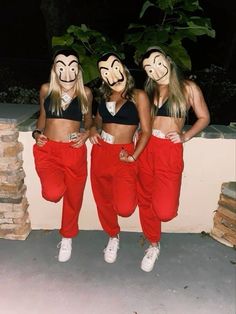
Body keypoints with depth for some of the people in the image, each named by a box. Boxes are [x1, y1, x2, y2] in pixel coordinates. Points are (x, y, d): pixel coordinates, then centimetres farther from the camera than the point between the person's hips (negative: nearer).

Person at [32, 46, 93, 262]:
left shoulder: (85, 92, 1)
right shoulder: (46, 89, 3)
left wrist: (86, 133, -6)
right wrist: (37, 133, -3)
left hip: (75, 151, 1)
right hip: (47, 149, 0)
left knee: (73, 197, 11)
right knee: (53, 193, -26)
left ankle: (67, 238, 38)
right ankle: (56, 185, 15)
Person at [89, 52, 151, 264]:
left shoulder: (138, 96, -2)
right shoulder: (105, 96, 13)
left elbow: (146, 131, -5)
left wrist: (133, 157, -14)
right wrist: (93, 129, 4)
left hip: (123, 155, -5)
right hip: (100, 153, 5)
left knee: (124, 208, -16)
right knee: (103, 200, 13)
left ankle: (129, 191, 21)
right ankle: (113, 236, 38)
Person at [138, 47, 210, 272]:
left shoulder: (188, 88, 5)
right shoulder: (148, 90, 15)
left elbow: (204, 118, 10)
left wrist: (185, 136, -4)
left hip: (170, 150, -3)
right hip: (145, 148, 4)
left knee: (164, 210, -13)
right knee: (146, 200, 9)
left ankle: (166, 201, 26)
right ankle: (153, 245, 31)